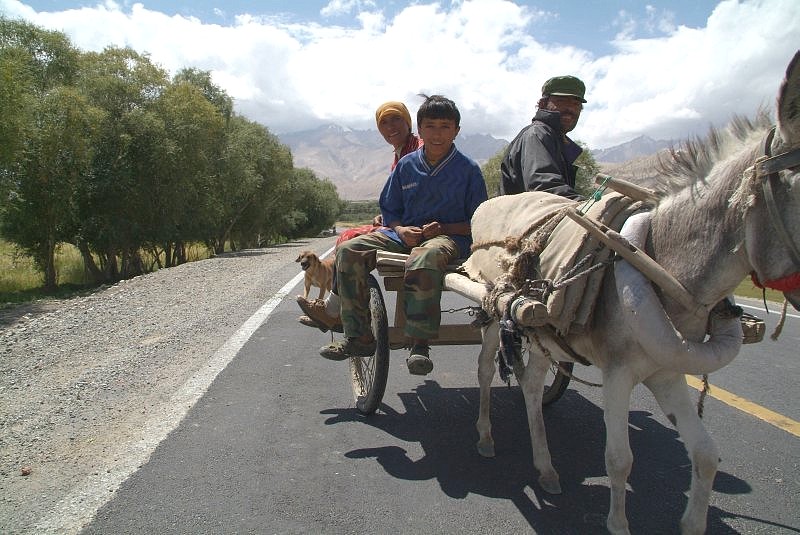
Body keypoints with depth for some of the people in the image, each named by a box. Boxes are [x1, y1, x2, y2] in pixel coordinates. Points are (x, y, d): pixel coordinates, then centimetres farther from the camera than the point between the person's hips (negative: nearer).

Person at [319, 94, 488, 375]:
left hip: (449, 236, -4)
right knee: (348, 251, -18)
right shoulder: (406, 165, 11)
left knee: (425, 258, -43)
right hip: (404, 233, 5)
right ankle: (359, 337, -13)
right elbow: (389, 211, 17)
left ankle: (419, 343, -32)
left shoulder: (468, 169, 2)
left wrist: (444, 228, -14)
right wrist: (400, 229, -6)